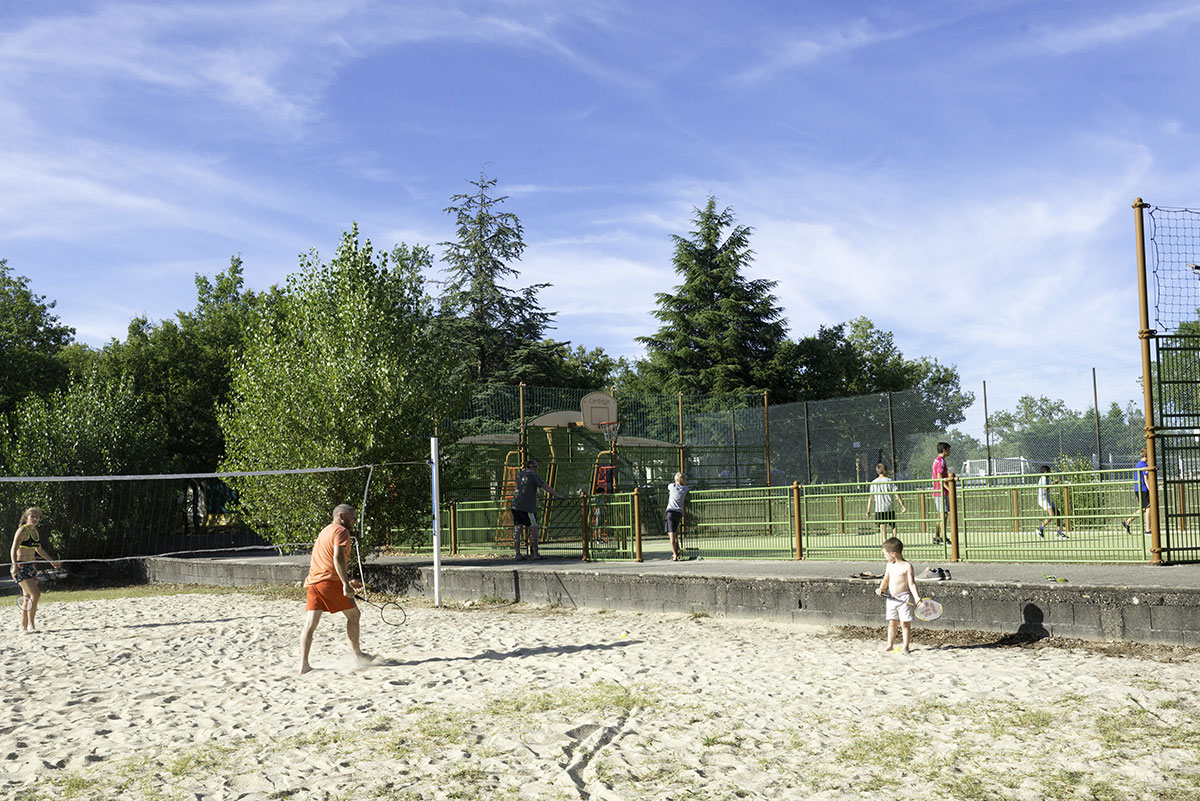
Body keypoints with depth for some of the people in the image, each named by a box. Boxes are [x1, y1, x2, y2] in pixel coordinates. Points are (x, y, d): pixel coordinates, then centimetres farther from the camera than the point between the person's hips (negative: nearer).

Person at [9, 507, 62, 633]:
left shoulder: (35, 532, 12)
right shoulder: (22, 530, -12)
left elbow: (39, 549, 27)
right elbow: (13, 550, -20)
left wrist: (52, 560, 35)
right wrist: (15, 566, -33)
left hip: (31, 566, 8)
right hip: (21, 567, -8)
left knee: (29, 597, 8)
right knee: (35, 594, -17)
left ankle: (24, 626, 15)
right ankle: (31, 624, -10)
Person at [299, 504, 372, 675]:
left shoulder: (325, 531, 26)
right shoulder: (341, 531, -4)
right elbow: (338, 558, -19)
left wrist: (347, 580, 32)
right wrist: (346, 584, -21)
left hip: (313, 582, 8)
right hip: (330, 582, -8)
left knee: (310, 623, 1)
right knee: (353, 614, 8)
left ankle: (303, 664, -5)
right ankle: (358, 655, 17)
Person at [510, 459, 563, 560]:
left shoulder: (519, 475, 17)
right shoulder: (533, 475, -4)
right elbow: (545, 486, -5)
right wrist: (557, 495, 1)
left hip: (516, 506, 8)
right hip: (526, 507, -8)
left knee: (517, 529, 4)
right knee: (533, 529, -1)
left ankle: (518, 554, 2)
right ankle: (535, 554, 0)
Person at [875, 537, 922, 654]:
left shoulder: (907, 566, -11)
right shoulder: (889, 565, 9)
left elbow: (911, 583, -13)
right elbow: (886, 580, 20)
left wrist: (917, 597, -23)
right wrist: (881, 589, 2)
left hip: (904, 598, -6)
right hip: (892, 598, 6)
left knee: (904, 623, -2)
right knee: (892, 622, 10)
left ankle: (905, 646, 6)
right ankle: (890, 645, 16)